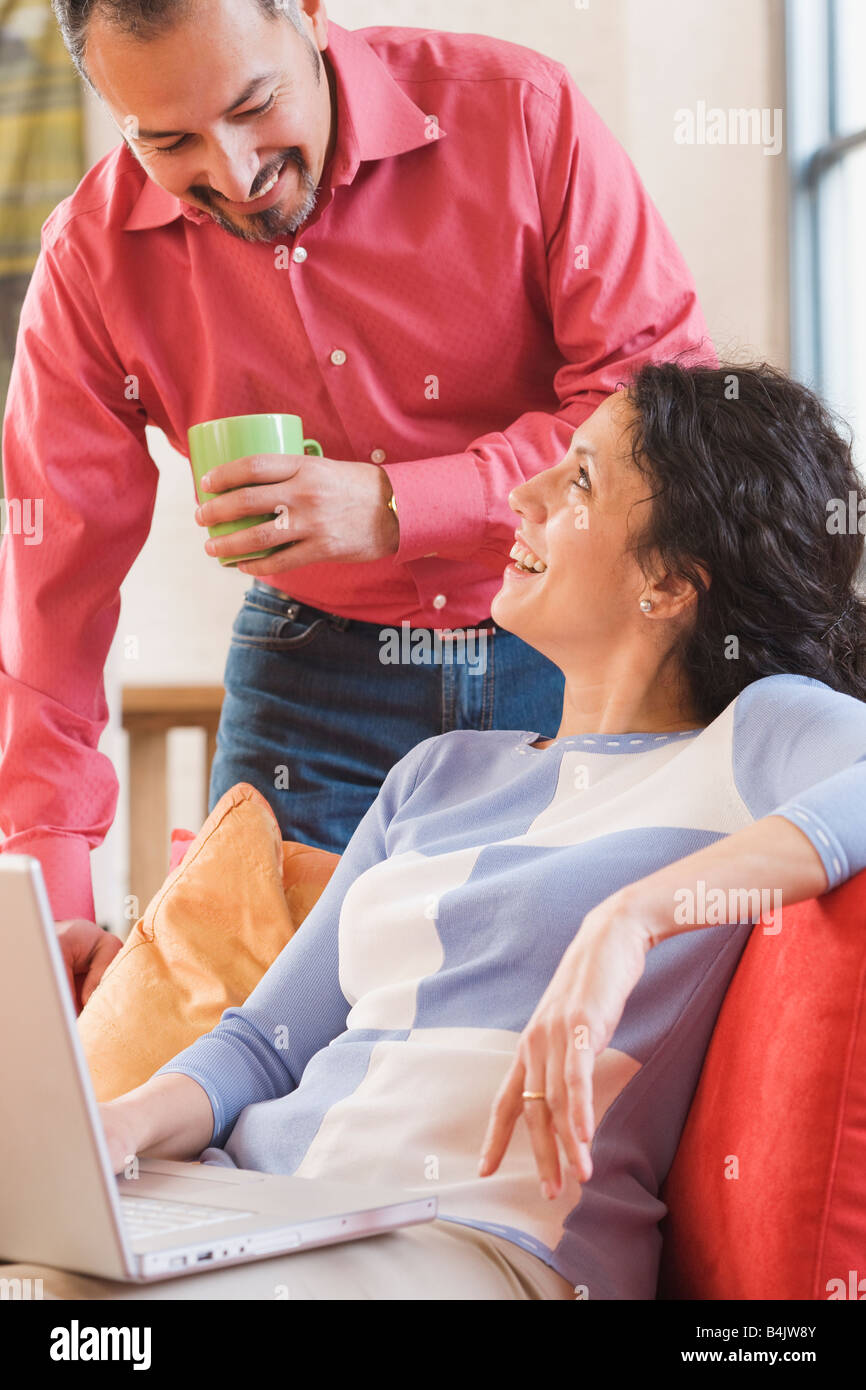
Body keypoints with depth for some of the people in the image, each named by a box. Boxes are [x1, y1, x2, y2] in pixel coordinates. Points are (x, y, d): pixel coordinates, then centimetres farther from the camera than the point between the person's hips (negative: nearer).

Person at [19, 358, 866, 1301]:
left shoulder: (756, 736, 3)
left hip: (480, 1240, -6)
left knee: (89, 1290, -31)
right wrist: (125, 1125, -2)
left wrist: (628, 920, -28)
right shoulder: (441, 773, 22)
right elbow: (263, 1043, 19)